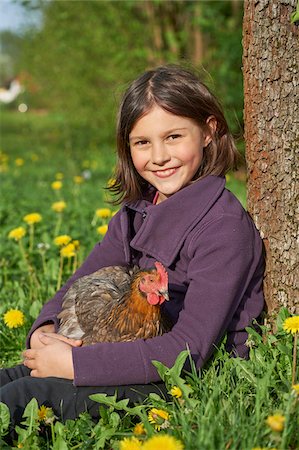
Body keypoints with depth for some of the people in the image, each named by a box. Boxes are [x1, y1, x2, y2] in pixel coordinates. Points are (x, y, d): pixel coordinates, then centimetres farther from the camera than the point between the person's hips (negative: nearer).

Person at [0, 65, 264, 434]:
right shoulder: (138, 210, 7)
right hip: (139, 358, 8)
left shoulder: (224, 227, -19)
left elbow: (190, 349, -25)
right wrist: (46, 329, -15)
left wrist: (75, 363, -25)